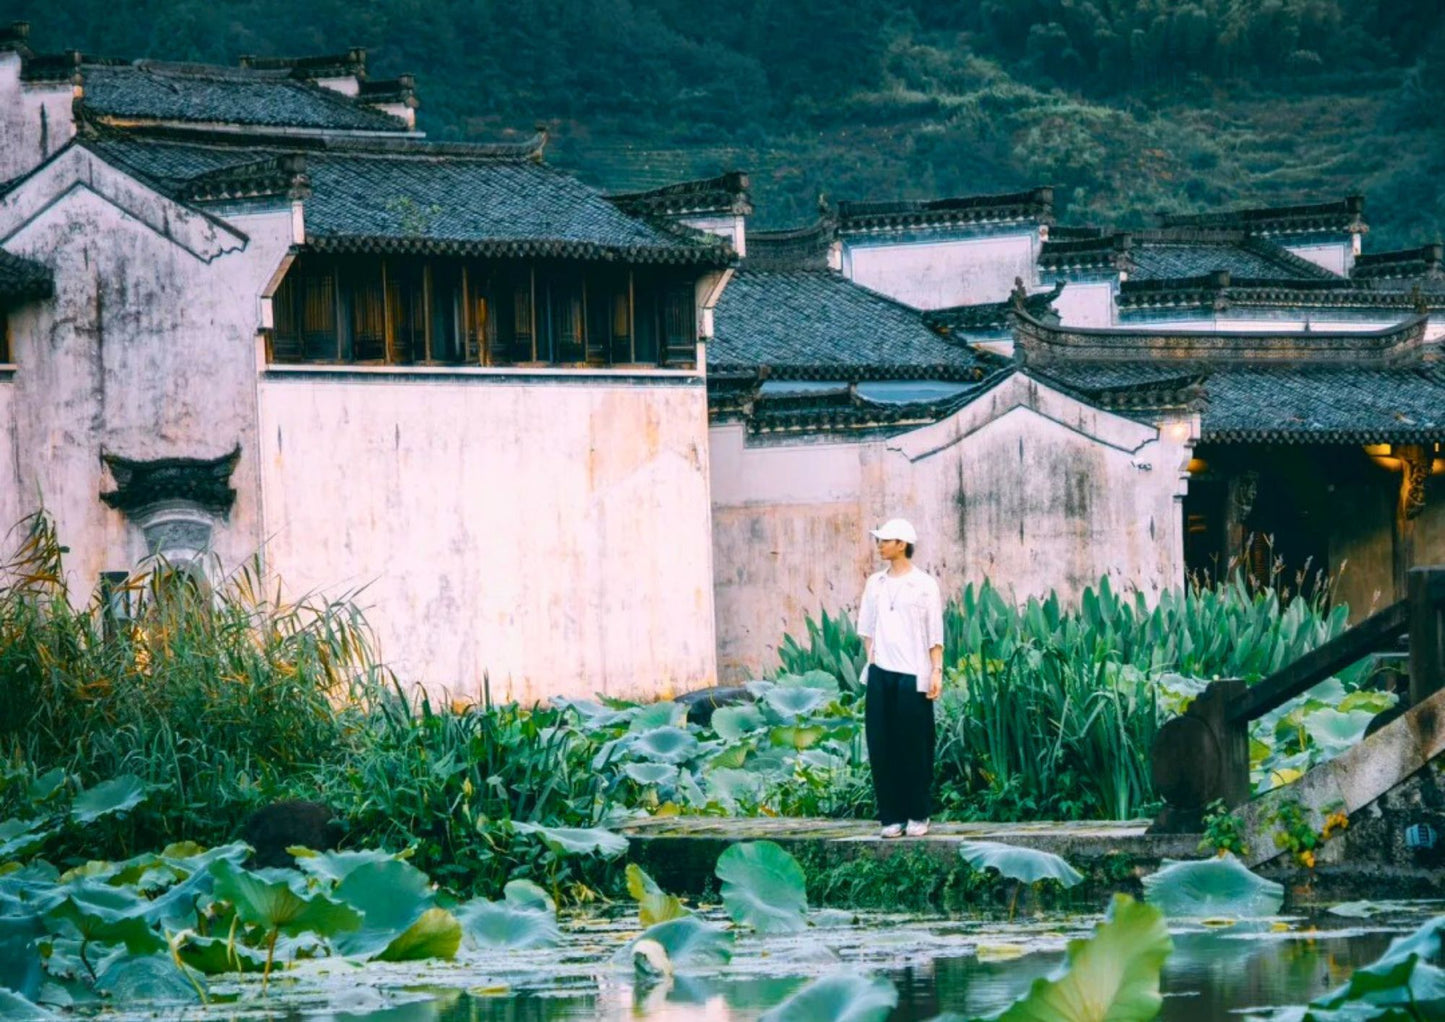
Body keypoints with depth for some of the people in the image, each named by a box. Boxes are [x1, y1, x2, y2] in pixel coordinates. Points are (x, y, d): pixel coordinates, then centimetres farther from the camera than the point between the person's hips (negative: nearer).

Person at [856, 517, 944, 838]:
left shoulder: (923, 584, -2)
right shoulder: (875, 584, 10)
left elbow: (935, 633, -2)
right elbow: (867, 628, 15)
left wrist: (936, 671, -7)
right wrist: (871, 660, 5)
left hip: (913, 675, -4)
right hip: (880, 673, 4)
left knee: (915, 747, 0)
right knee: (882, 746, 1)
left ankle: (918, 815, 8)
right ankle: (892, 815, 6)